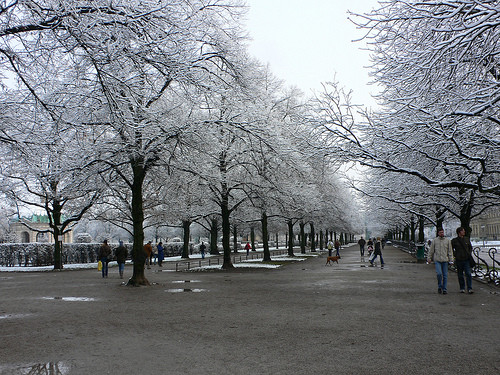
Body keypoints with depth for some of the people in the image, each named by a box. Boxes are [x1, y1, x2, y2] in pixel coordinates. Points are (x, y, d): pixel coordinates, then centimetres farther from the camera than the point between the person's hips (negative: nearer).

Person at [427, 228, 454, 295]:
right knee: (439, 273, -14)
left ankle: (444, 289, 12)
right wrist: (429, 258, 6)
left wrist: (451, 259, -1)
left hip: (445, 260, 1)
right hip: (437, 260, -1)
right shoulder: (434, 240, 5)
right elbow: (431, 250, 9)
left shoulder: (447, 240, 7)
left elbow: (450, 251, 7)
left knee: (445, 275, 3)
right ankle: (439, 287, 6)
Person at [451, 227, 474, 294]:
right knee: (460, 275, 7)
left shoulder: (467, 239, 8)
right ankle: (462, 288, 18)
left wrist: (470, 253, 7)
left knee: (468, 274, -9)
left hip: (466, 260, 1)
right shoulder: (454, 241, -1)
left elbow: (470, 247, 21)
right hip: (459, 260, -1)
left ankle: (469, 289, -7)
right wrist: (455, 255, -3)